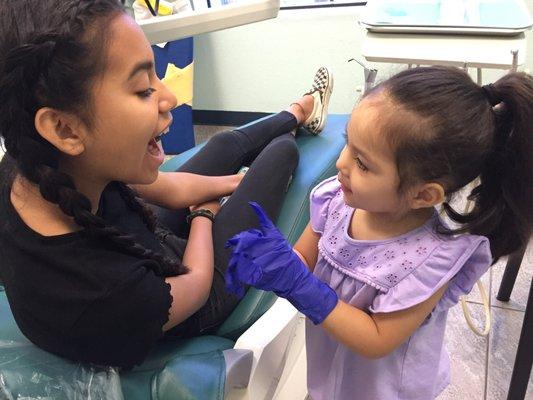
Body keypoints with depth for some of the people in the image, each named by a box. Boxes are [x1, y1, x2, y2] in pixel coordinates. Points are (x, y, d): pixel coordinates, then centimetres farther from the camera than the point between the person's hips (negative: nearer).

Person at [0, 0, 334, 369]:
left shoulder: (38, 162, -28)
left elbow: (173, 190, -12)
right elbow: (197, 285, -23)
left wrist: (239, 180, 5)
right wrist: (204, 214, -3)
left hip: (144, 244, 5)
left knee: (230, 142, 19)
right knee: (282, 150, 8)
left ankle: (299, 114, 54)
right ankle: (299, 114, 47)